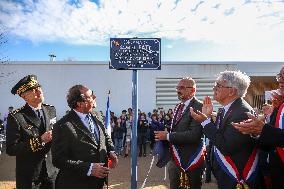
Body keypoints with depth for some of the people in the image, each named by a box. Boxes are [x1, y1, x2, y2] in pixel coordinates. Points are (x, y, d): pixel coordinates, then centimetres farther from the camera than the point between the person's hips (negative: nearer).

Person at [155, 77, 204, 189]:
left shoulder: (198, 107, -16)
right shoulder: (178, 107, 11)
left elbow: (194, 135, -26)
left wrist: (168, 136, -20)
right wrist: (164, 134, -2)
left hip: (189, 159, -8)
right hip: (174, 158, 8)